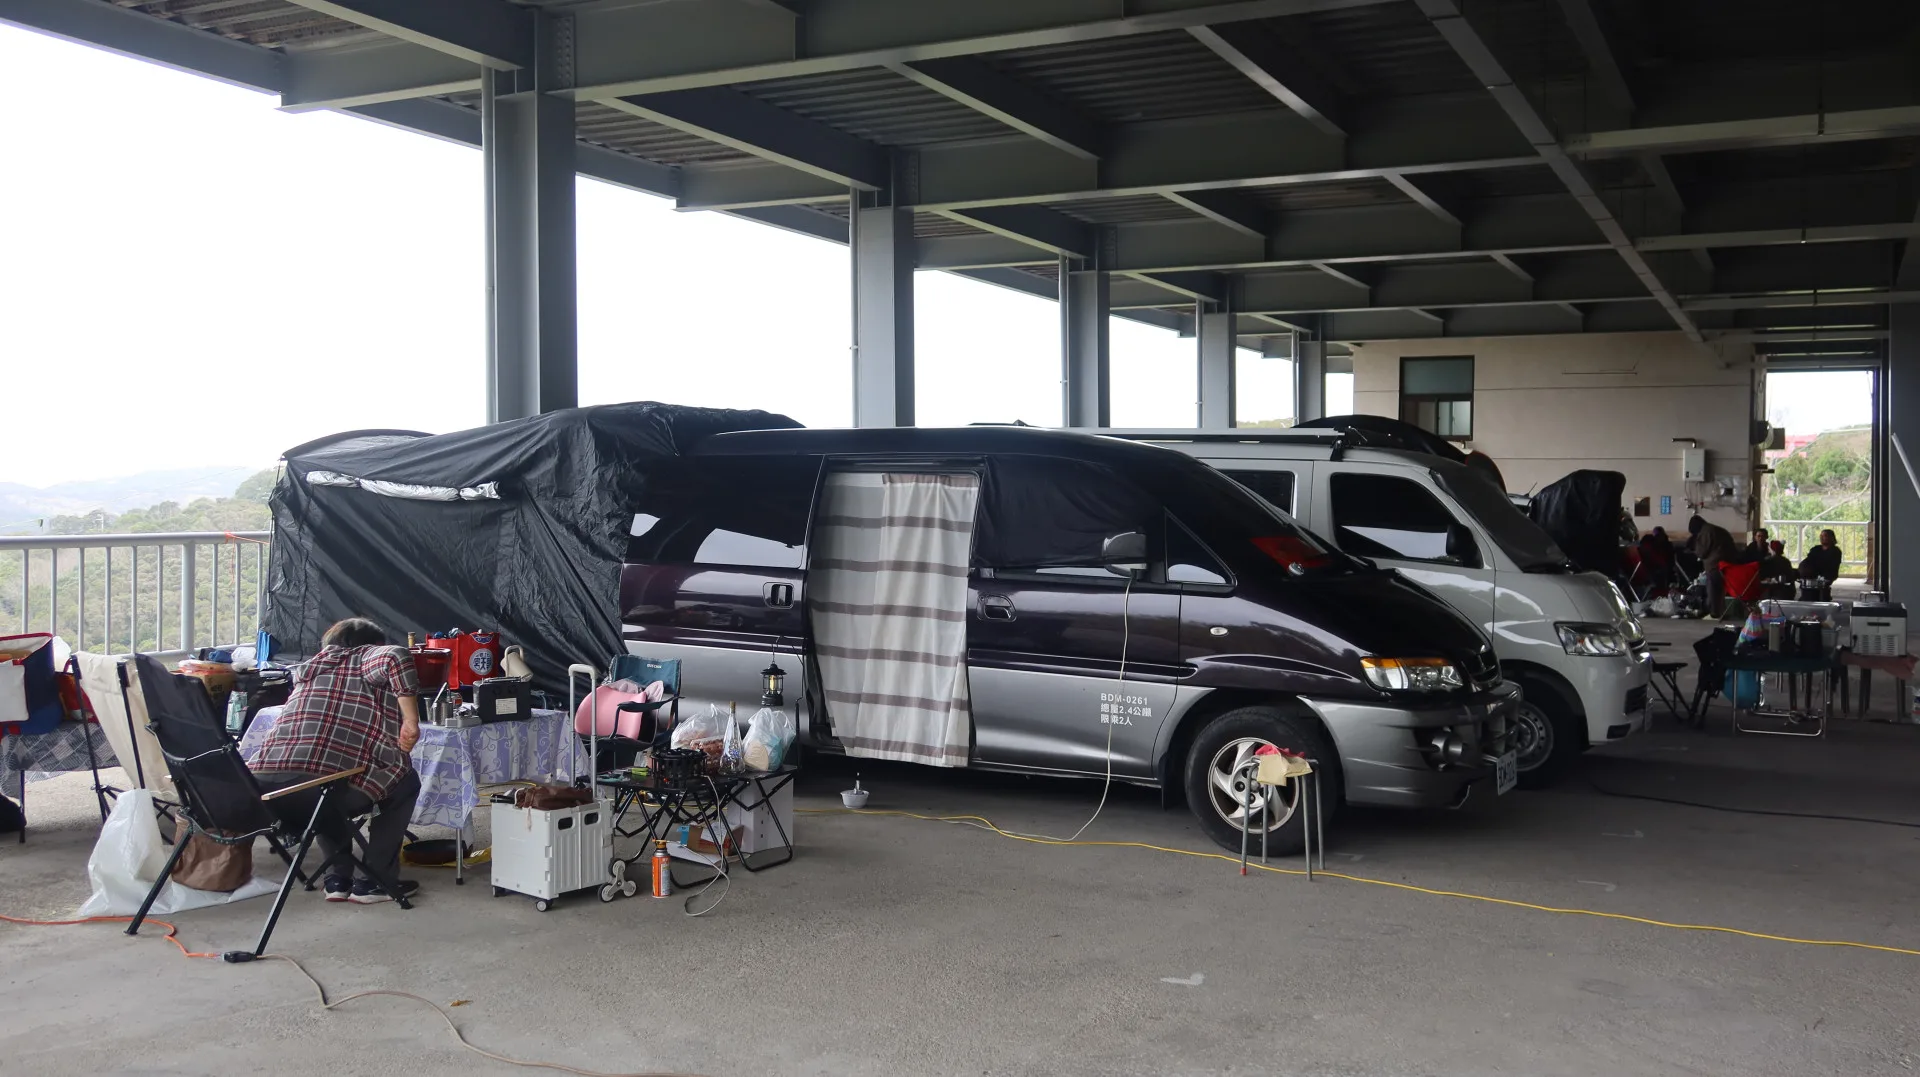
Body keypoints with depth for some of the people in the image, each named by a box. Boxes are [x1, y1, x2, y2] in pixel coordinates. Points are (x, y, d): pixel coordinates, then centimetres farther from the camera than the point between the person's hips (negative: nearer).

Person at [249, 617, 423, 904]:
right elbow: (396, 659, -10)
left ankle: (337, 878, 29)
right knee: (405, 783, 22)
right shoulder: (369, 656, 14)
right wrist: (411, 722, -4)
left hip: (264, 787, 6)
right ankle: (375, 881, 19)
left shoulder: (311, 667, 32)